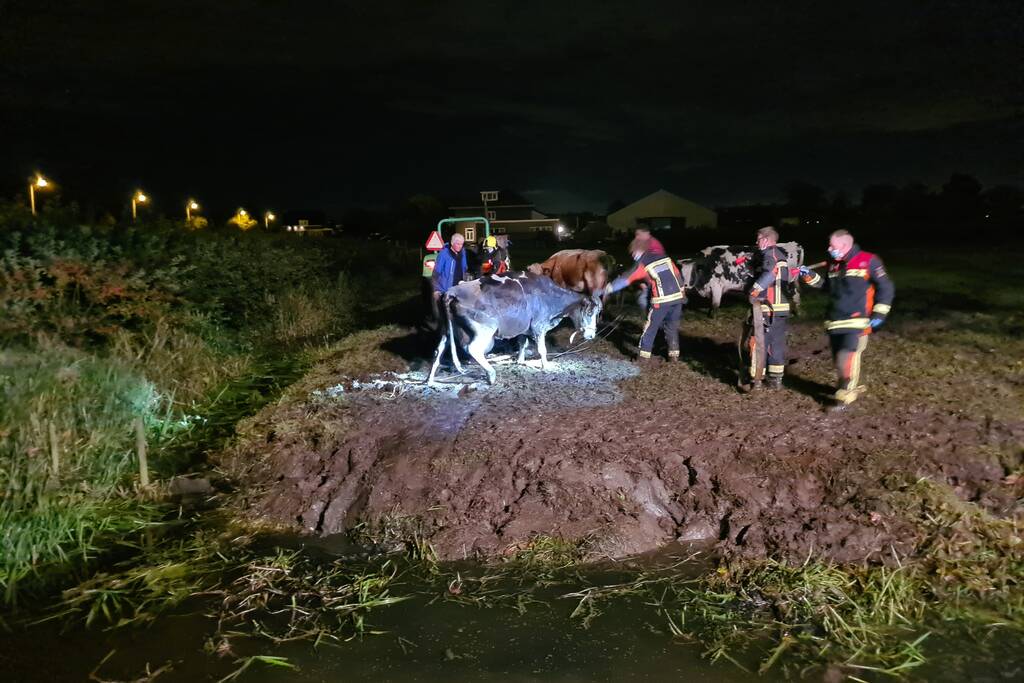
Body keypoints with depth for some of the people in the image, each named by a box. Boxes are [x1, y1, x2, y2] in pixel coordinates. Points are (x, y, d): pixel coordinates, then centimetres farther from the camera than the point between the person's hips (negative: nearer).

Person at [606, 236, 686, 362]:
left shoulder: (642, 264, -1)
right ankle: (674, 355, 18)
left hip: (662, 300, -5)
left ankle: (644, 355, 11)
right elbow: (677, 274, 14)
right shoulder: (664, 256, 13)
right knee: (672, 327, 17)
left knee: (650, 327, 8)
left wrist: (609, 288, 10)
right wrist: (681, 291, 22)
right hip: (678, 296, 5)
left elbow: (625, 279, 1)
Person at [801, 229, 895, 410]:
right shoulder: (834, 264, 13)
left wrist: (879, 314, -9)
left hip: (857, 321, -7)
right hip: (835, 322, 7)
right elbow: (827, 286, 27)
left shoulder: (868, 261, -7)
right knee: (838, 359, 9)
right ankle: (854, 388, 30)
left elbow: (886, 288, -5)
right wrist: (811, 277, 13)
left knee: (848, 357, -17)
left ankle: (845, 396, -8)